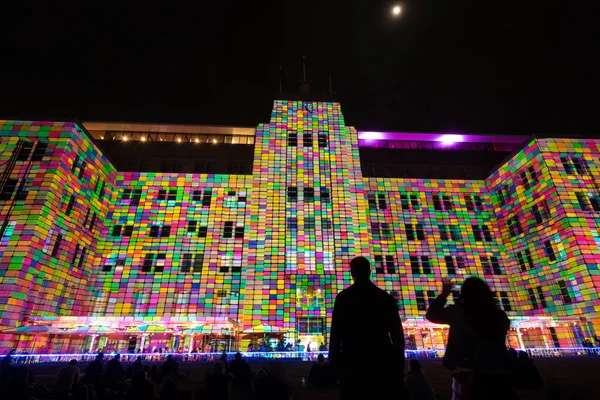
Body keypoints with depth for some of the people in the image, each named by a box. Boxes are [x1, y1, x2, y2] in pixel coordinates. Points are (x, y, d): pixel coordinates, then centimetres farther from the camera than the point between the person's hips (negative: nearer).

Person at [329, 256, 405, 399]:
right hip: (383, 363, 3)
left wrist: (334, 364, 2)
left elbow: (336, 334, -5)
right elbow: (397, 335, 7)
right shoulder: (386, 298, 7)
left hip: (354, 363, -2)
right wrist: (399, 367, 13)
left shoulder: (343, 297, -2)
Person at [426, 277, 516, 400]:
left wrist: (444, 294, 20)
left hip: (468, 375, -3)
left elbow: (431, 314, 9)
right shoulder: (500, 315, 3)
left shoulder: (458, 312, -5)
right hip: (499, 375, 3)